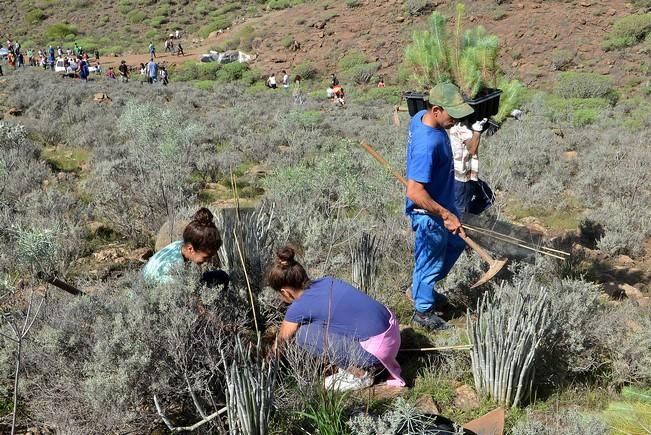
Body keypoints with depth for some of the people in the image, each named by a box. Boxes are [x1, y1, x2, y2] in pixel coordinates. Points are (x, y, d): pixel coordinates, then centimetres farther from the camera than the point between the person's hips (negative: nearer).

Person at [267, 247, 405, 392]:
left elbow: (280, 343, 11)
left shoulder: (299, 308, -9)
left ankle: (359, 375, 3)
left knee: (304, 335, -5)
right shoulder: (326, 281, 9)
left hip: (376, 349, -8)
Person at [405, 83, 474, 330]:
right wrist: (446, 215, -28)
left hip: (442, 202, 10)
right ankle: (423, 310, 35)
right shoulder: (427, 145, -36)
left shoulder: (421, 117, -7)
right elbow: (414, 192, -37)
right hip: (429, 213, -10)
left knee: (456, 244, 29)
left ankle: (421, 289, 45)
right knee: (430, 261, 11)